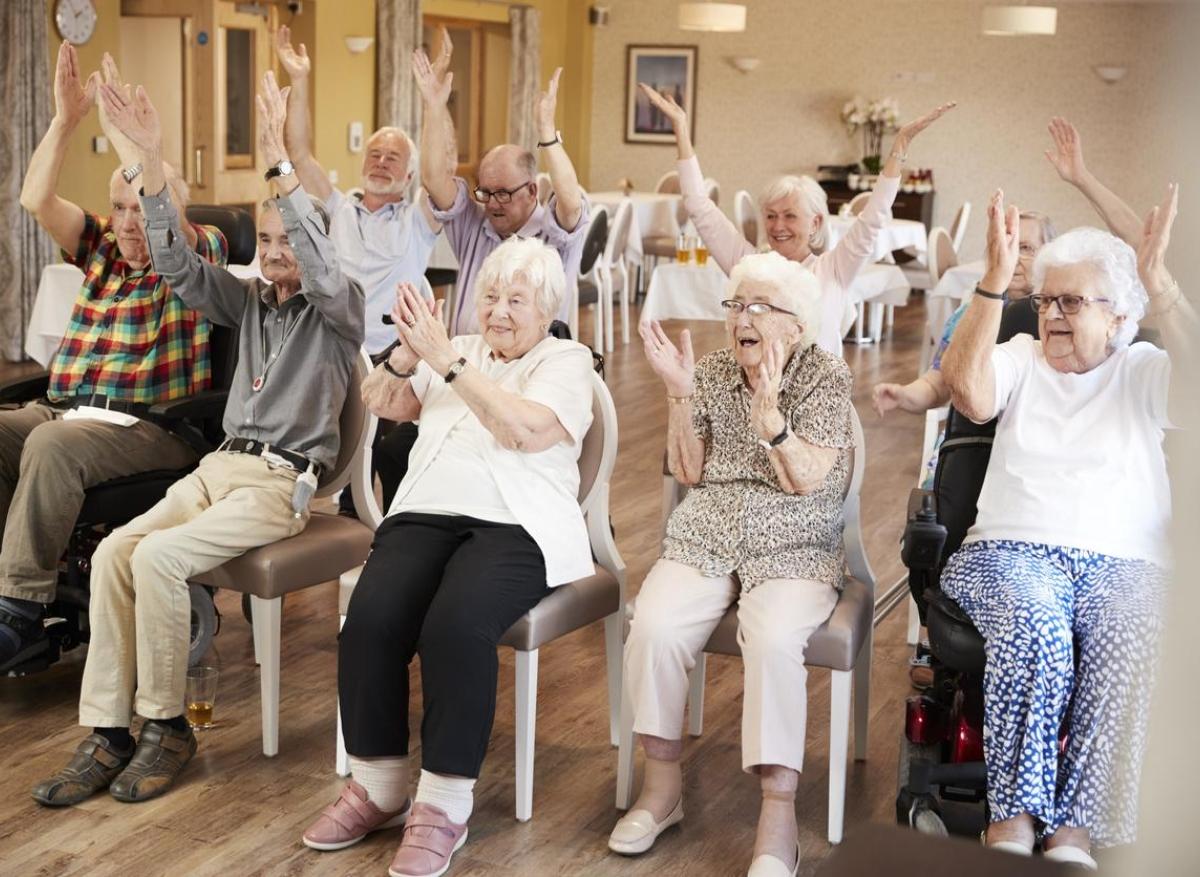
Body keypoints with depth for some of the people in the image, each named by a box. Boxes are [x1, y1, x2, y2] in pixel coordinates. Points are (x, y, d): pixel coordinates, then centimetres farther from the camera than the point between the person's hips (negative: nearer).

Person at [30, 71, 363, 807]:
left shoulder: (339, 310, 1)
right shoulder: (249, 300, 17)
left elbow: (322, 266, -22)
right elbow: (178, 264, 5)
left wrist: (280, 161, -31)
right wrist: (153, 160, -7)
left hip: (283, 482, -6)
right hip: (220, 465, 6)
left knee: (158, 558, -28)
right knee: (113, 552, -19)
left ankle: (167, 726, -13)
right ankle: (108, 731, -17)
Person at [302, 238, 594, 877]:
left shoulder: (567, 361, 7)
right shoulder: (457, 351, 23)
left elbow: (525, 430, -13)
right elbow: (380, 402, 12)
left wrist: (448, 360, -15)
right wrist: (409, 353, -8)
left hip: (515, 526, -4)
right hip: (425, 513, 5)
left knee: (455, 627, -34)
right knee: (370, 621, -24)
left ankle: (443, 806, -20)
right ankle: (377, 786, -7)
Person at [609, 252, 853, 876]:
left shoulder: (826, 377, -1)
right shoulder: (712, 371, 9)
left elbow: (806, 480, -11)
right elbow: (687, 472, 4)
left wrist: (768, 408, -25)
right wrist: (679, 394, -8)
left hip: (794, 549, -3)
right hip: (704, 540, 3)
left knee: (774, 640, -34)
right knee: (653, 628, -27)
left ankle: (778, 817, -26)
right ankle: (662, 784, -8)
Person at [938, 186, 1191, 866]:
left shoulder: (1143, 371, 15)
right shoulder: (1021, 358, 16)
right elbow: (970, 394, -6)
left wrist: (1157, 280, -11)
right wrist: (997, 278, -9)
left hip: (1124, 562, 0)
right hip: (1014, 551, 0)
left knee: (1129, 648, -34)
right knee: (1034, 626, -36)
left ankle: (1074, 832, -29)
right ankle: (1013, 820, -29)